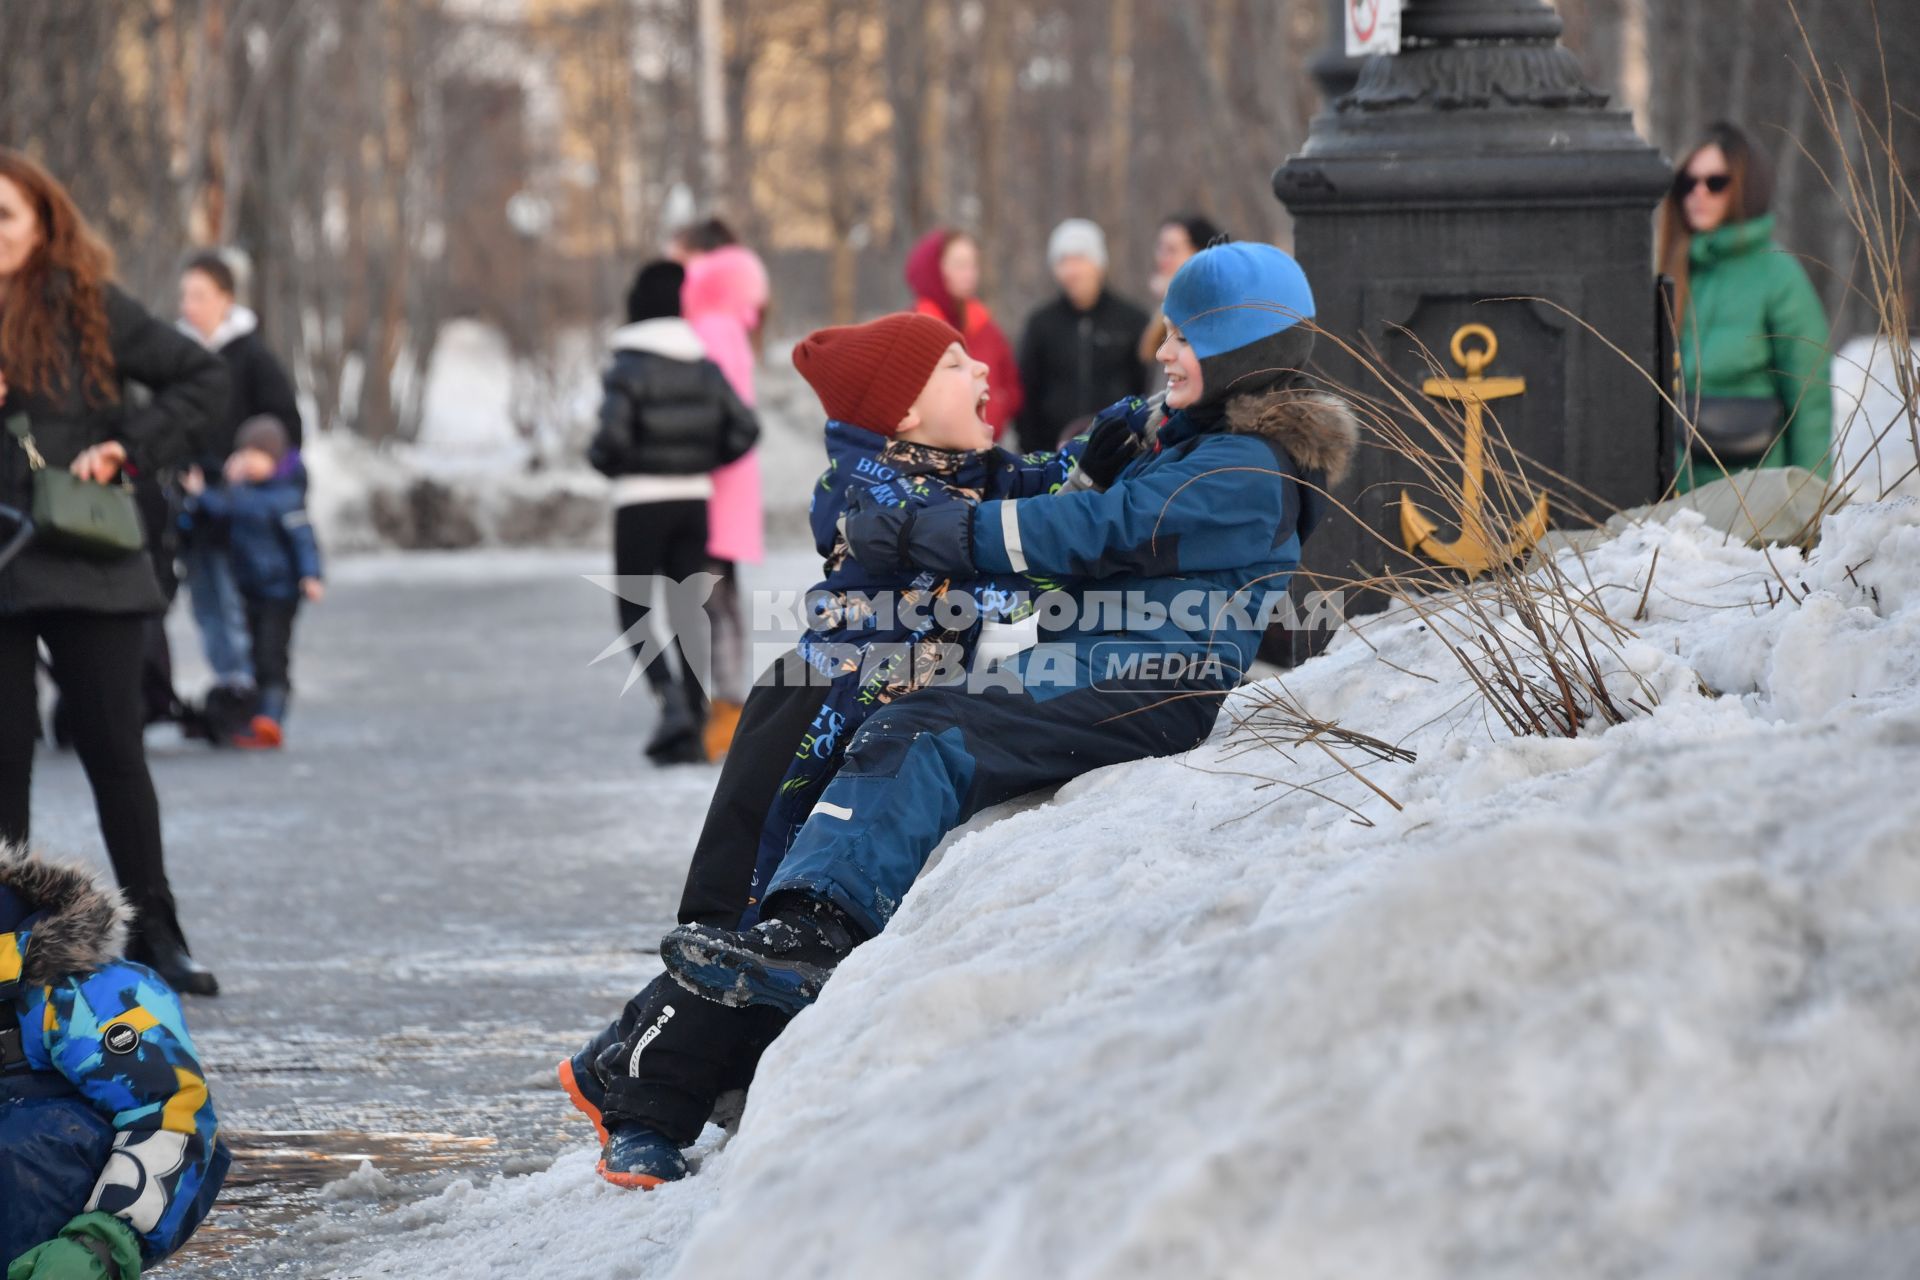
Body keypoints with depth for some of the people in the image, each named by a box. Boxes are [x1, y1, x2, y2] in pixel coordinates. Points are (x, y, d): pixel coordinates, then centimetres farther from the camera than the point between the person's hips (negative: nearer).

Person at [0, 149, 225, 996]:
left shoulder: (86, 308, 1)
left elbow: (202, 378, 6)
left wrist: (131, 448, -4)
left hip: (87, 571, -1)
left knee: (114, 751, 4)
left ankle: (156, 935, 13)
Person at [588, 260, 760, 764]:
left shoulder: (629, 368, -10)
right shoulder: (704, 367, 5)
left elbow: (612, 436, -20)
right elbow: (744, 429, 2)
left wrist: (603, 459, 2)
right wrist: (701, 462, 13)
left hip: (640, 501, -5)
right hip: (695, 499, 5)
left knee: (635, 610, 4)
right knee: (686, 610, 8)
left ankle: (672, 700, -20)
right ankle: (688, 732, 4)